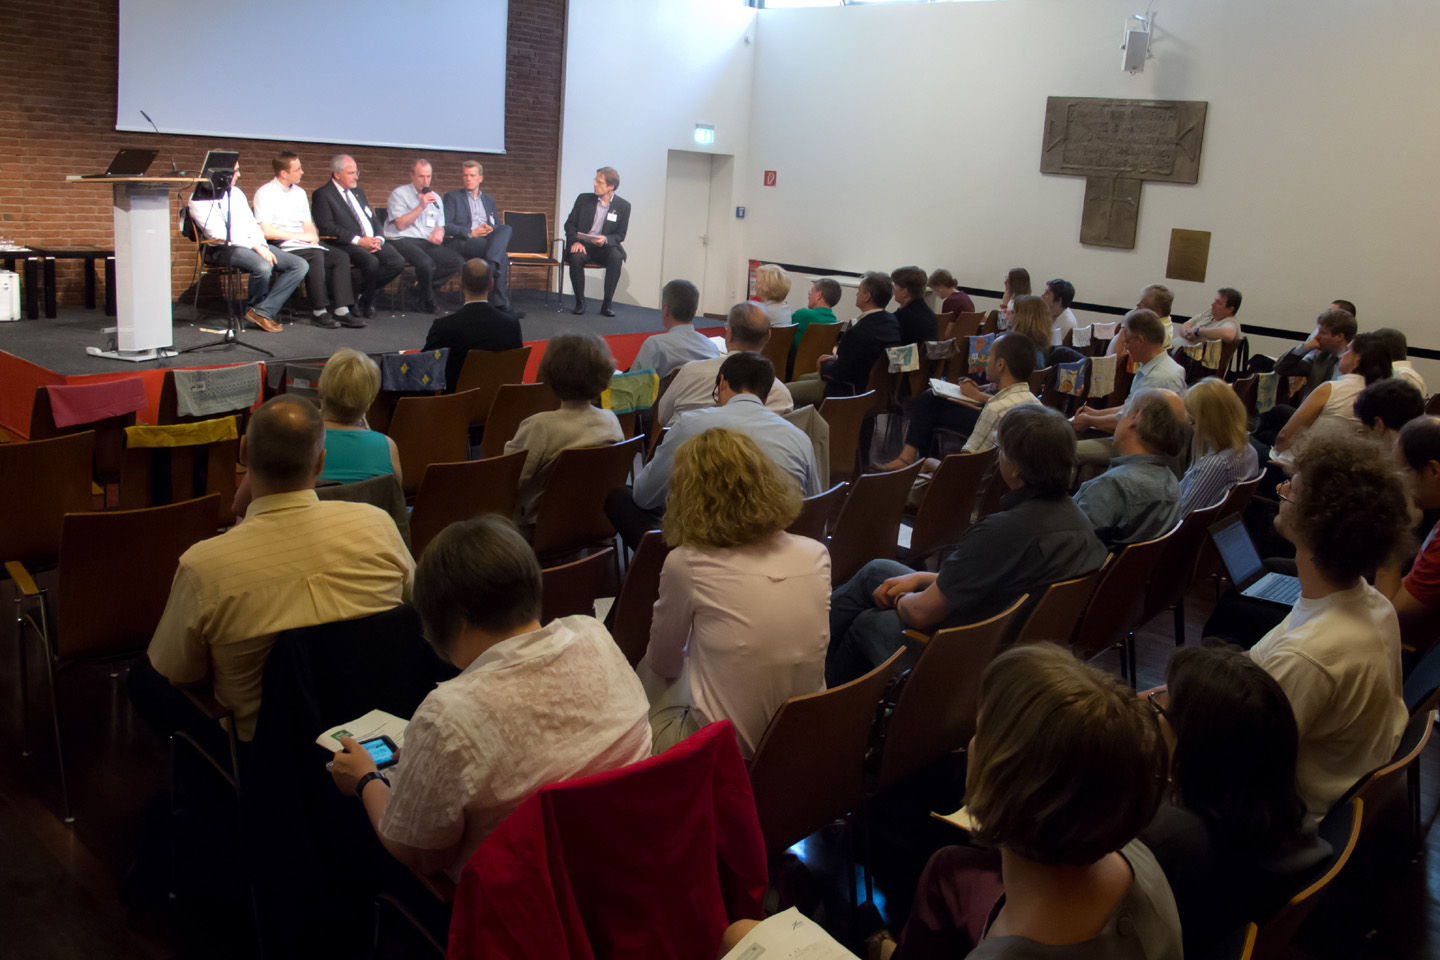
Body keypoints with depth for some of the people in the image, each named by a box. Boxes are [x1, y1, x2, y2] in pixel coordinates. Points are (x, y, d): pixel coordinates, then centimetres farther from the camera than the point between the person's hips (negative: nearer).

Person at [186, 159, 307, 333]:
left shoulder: (236, 192, 21)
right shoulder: (199, 200, -2)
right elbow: (217, 234, -13)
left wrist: (263, 245, -3)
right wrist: (255, 245, -19)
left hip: (253, 245, 8)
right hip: (223, 248, -8)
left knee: (300, 265, -10)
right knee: (262, 266, -37)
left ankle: (262, 312, -17)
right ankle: (253, 308, -6)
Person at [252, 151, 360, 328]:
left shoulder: (299, 193, 19)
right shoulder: (265, 193, -4)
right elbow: (266, 231, -12)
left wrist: (313, 237, -5)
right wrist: (300, 236, -12)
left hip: (303, 243, 7)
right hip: (281, 246, -7)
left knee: (341, 257, -18)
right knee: (316, 256, -34)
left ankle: (342, 311, -26)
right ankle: (319, 312, -28)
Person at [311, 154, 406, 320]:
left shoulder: (358, 192, 25)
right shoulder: (322, 195, 1)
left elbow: (374, 219, 23)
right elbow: (327, 227, -11)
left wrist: (378, 238, -1)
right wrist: (359, 240, -18)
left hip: (373, 241, 7)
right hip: (347, 245, -7)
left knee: (398, 262, -19)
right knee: (372, 262, -36)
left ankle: (364, 297, 0)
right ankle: (366, 303, -8)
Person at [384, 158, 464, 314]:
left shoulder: (435, 197, 21)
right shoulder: (399, 194, 3)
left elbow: (440, 226, 22)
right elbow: (400, 224, -8)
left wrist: (439, 232, -4)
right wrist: (421, 206, -12)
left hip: (428, 243, 6)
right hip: (402, 241, -6)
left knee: (458, 261, -18)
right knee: (426, 262, -37)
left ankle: (420, 286, -4)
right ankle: (428, 301, -8)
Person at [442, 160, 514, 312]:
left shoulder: (489, 200, 29)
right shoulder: (452, 197, 15)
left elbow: (497, 225, 22)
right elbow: (445, 226, 1)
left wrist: (491, 230, -4)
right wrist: (470, 232, -12)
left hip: (486, 239, 4)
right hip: (461, 242, -4)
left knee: (506, 228, -31)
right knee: (502, 254, -32)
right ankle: (500, 302, -35)